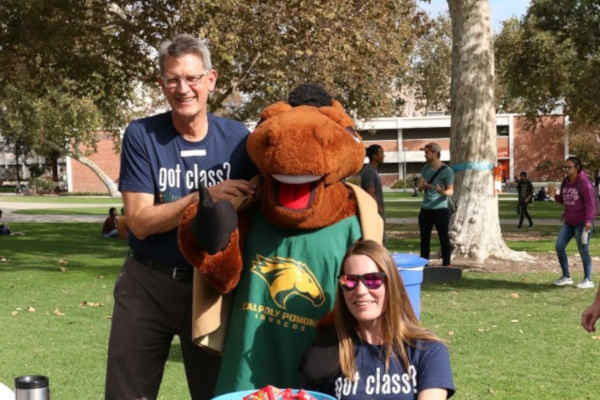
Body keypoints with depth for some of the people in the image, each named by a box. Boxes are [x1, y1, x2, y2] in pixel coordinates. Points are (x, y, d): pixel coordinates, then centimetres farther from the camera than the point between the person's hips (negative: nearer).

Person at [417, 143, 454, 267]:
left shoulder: (447, 170, -9)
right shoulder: (425, 168, 11)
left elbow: (451, 191, -11)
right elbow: (420, 188, 13)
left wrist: (442, 191, -34)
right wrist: (422, 185, -12)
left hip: (440, 209, -6)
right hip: (425, 209, 6)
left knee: (444, 238, -1)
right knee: (424, 239, 9)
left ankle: (446, 265, 3)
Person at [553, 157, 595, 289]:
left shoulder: (584, 183, -14)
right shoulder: (565, 182, 7)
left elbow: (590, 202, -16)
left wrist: (588, 220, -24)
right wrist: (555, 196, -3)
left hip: (581, 222, -7)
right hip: (568, 221, 7)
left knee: (583, 250, 0)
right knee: (559, 247, 4)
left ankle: (588, 280, 14)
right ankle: (566, 276, 18)